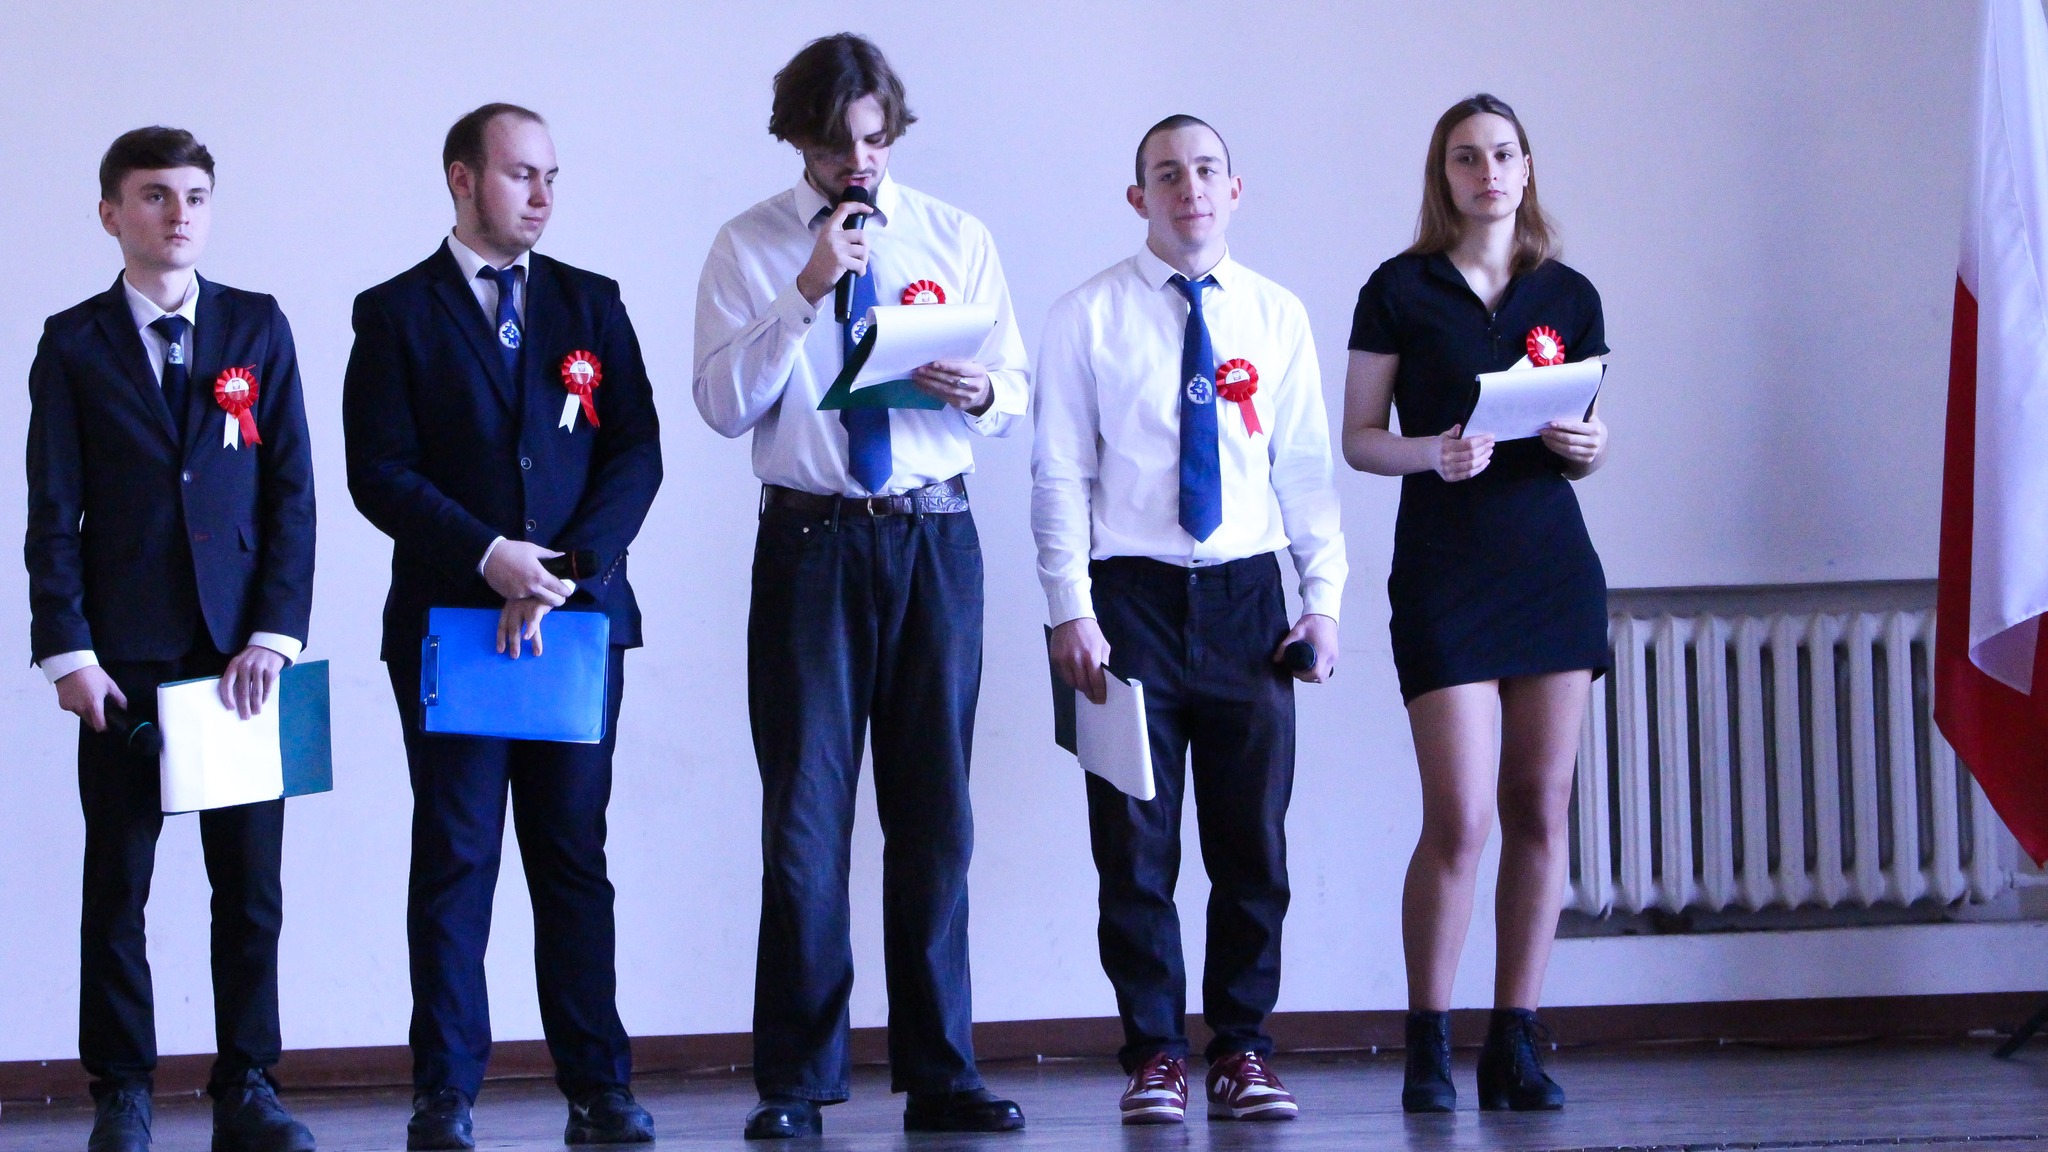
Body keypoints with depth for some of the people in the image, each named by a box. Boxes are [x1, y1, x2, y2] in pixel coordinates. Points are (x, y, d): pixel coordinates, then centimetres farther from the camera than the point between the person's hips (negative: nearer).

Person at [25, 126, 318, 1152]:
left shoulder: (257, 328, 9)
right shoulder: (74, 345, 6)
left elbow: (291, 491, 5)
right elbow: (53, 515, 3)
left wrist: (274, 634, -5)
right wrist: (68, 652, -7)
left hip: (241, 649, 1)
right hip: (125, 658, -1)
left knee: (251, 884, 1)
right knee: (117, 884, 3)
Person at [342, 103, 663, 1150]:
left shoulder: (591, 304, 12)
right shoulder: (397, 314, 4)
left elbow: (635, 454, 5)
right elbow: (378, 473, -3)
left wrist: (563, 572, -8)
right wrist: (490, 555, -14)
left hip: (579, 618, 2)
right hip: (448, 620, -2)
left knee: (574, 857, 3)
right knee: (454, 857, -1)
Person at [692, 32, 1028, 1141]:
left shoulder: (956, 238, 11)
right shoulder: (750, 247, 3)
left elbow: (1016, 393, 10)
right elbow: (722, 403, -7)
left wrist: (981, 391, -13)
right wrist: (808, 292, -15)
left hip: (935, 538, 2)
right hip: (811, 540, -2)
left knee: (935, 812, 5)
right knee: (805, 812, -3)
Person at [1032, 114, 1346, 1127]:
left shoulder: (1277, 317, 10)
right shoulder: (1088, 318, 3)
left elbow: (1306, 467, 9)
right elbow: (1060, 474, 0)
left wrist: (1324, 596, -1)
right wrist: (1071, 613, -8)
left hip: (1246, 596, 2)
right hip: (1132, 595, -2)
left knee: (1253, 842, 3)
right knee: (1136, 843, -1)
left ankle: (1242, 1052, 12)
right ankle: (1155, 1052, 8)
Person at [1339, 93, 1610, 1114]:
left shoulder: (1567, 296, 10)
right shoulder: (1401, 291, 1)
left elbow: (1584, 441, 14)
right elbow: (1358, 438, 1)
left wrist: (1587, 448, -8)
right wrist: (1431, 452, -18)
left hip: (1552, 561, 4)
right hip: (1442, 563, -3)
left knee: (1541, 810, 1)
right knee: (1459, 819, -9)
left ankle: (1515, 1045, 7)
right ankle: (1427, 1047, 3)